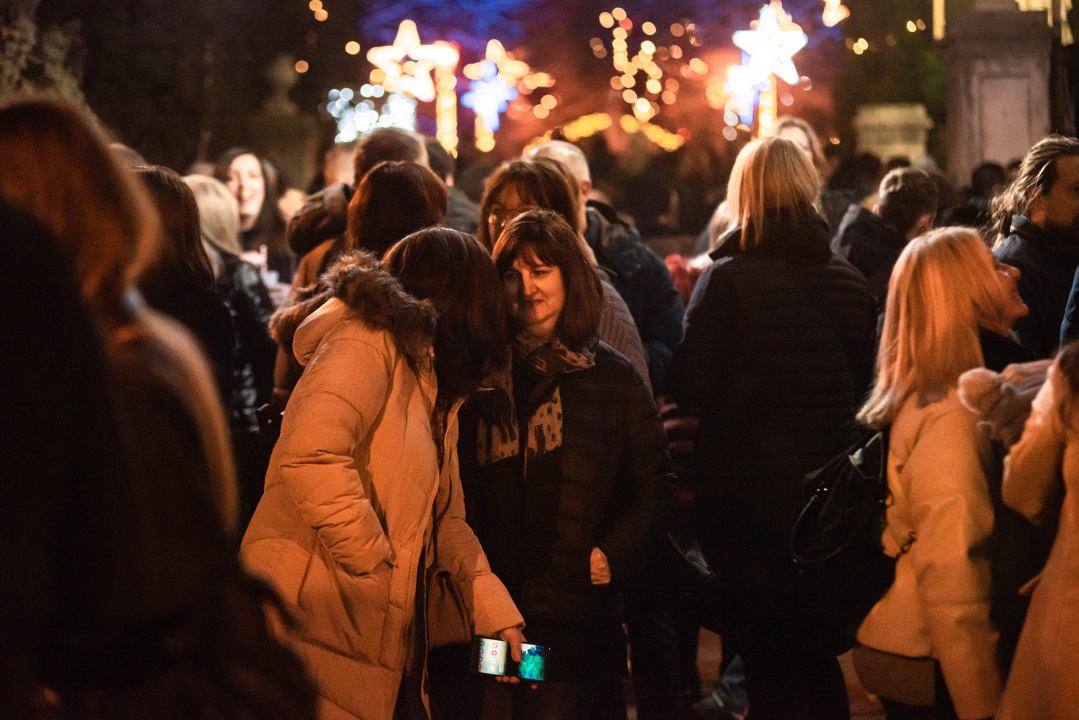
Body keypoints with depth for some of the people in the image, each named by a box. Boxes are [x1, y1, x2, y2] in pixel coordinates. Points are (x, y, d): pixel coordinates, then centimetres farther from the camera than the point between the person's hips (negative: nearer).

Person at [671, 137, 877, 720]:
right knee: (821, 654, 18)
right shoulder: (851, 282, -1)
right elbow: (864, 382, 11)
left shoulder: (727, 280, -15)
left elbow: (689, 387, -15)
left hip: (747, 499, -4)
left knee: (766, 655, 6)